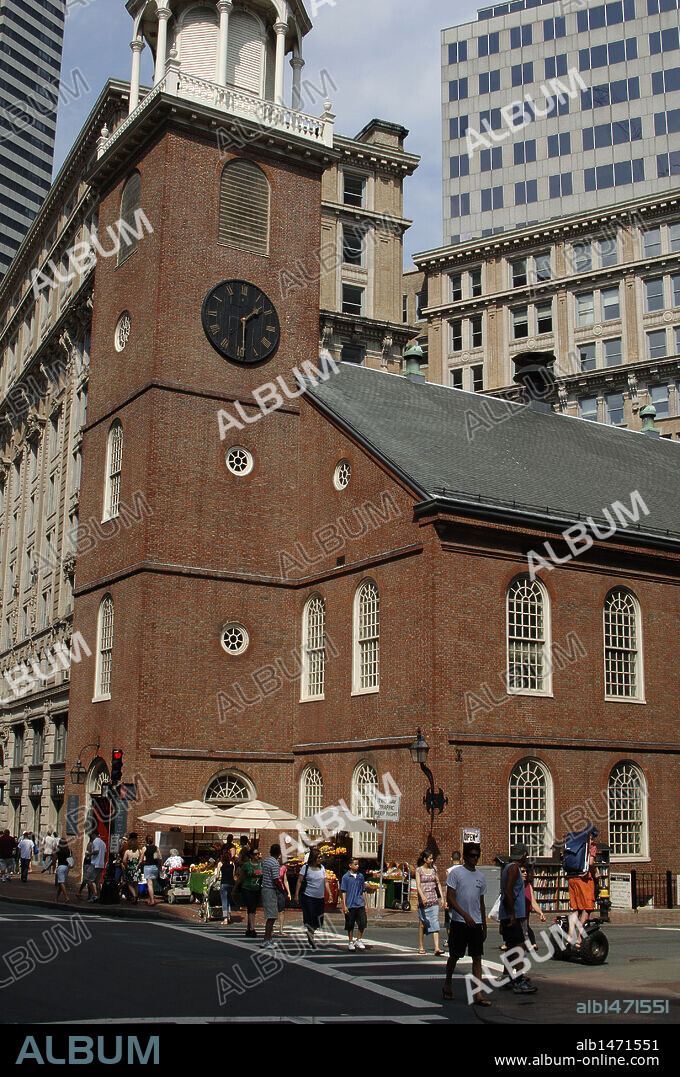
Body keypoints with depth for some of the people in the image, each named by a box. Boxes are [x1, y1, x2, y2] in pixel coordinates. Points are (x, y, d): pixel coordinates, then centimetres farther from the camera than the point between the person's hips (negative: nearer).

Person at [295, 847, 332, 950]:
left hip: (320, 898, 5)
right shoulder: (306, 867, -4)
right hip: (307, 896, -5)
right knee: (310, 918, -4)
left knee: (318, 919, 5)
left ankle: (310, 933, 29)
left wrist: (329, 894, 5)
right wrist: (296, 894, -8)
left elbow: (325, 882, 12)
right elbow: (299, 881, -3)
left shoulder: (322, 868, 10)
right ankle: (311, 941, 6)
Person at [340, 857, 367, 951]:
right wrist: (344, 906, -8)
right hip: (350, 905, -3)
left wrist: (365, 904, 15)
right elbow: (343, 892, -3)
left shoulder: (360, 876, 9)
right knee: (350, 925, 5)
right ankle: (351, 942, 19)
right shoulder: (346, 877, -3)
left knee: (362, 923, -3)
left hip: (360, 904, 3)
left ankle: (358, 941, 14)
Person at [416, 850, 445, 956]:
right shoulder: (419, 870, -3)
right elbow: (418, 885, -13)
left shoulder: (434, 868, 9)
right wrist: (422, 897, -29)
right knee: (422, 923, 5)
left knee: (435, 922, -8)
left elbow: (438, 883, 16)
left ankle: (437, 948, -15)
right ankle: (421, 947, 19)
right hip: (423, 899, -3)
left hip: (434, 899, 3)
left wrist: (442, 897, 9)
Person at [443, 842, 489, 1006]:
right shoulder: (456, 873, -4)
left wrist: (484, 926, 18)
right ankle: (447, 985, 28)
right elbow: (450, 898, -10)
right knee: (454, 956, 6)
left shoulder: (480, 876, 13)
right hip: (459, 921, -4)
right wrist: (465, 915, -18)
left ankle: (477, 995, -7)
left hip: (476, 923, 4)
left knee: (477, 957, -4)